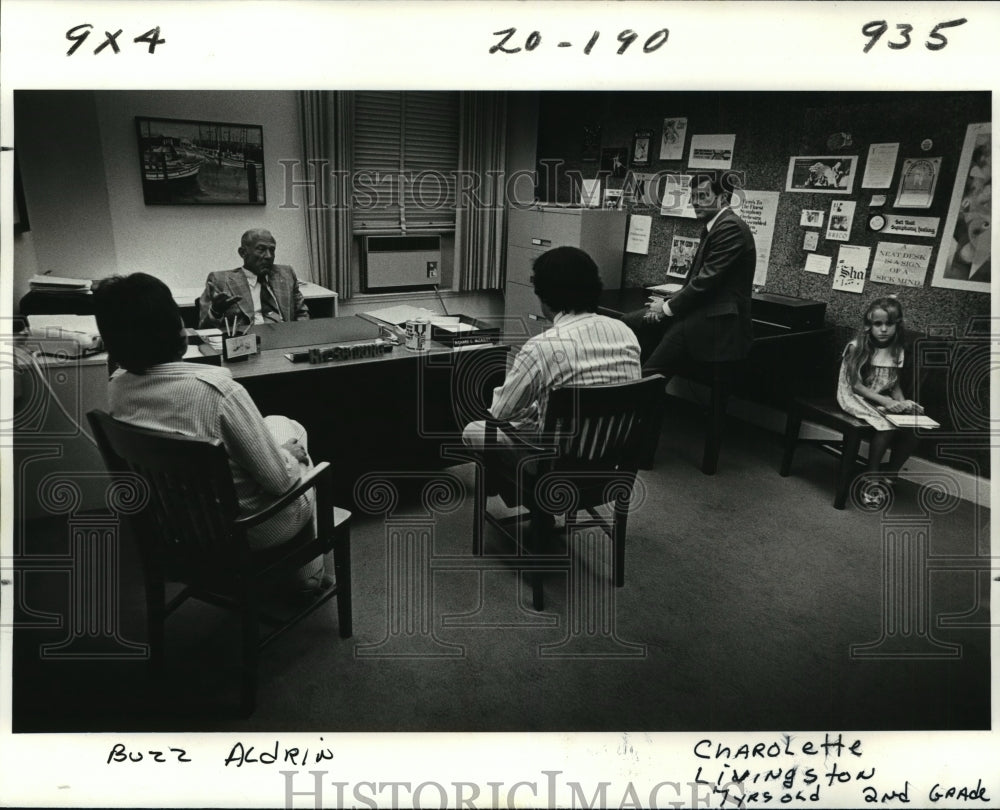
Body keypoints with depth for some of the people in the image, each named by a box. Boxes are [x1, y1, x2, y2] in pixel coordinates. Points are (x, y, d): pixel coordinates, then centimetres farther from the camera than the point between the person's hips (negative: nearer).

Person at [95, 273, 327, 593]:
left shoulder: (117, 388, -11)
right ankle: (309, 573, 34)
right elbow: (281, 480, -24)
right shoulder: (216, 389, -33)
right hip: (246, 530, -5)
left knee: (277, 424, 25)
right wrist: (295, 459, -3)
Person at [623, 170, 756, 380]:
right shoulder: (714, 227, 18)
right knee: (630, 321, 3)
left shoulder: (730, 227, -13)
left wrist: (668, 308, -10)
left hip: (719, 322, -10)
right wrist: (668, 303, 3)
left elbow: (706, 280, -19)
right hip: (702, 311, 10)